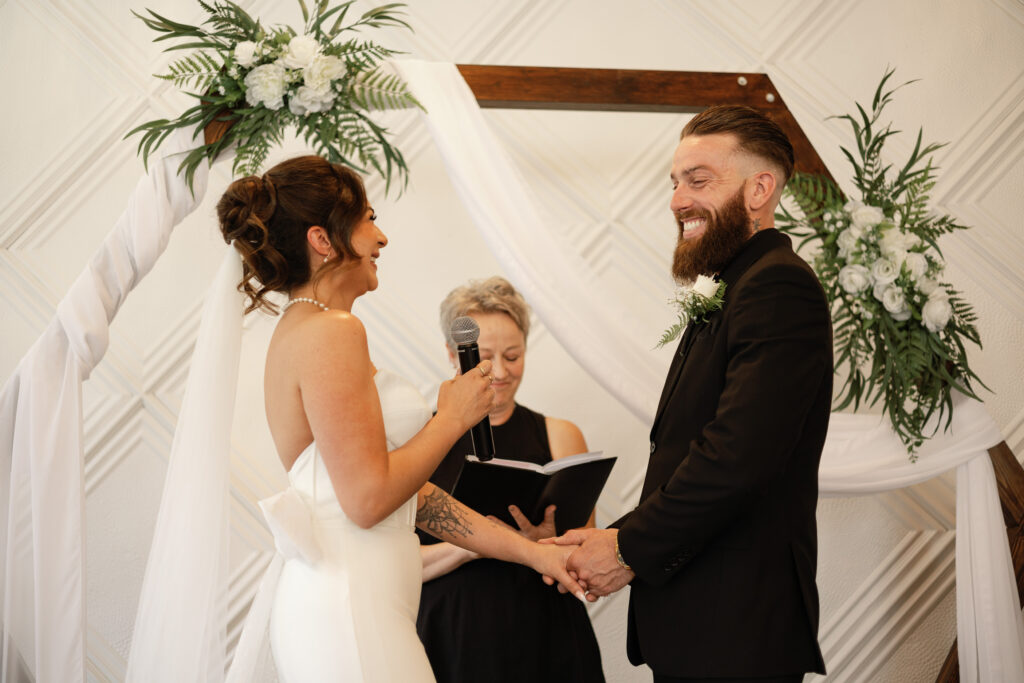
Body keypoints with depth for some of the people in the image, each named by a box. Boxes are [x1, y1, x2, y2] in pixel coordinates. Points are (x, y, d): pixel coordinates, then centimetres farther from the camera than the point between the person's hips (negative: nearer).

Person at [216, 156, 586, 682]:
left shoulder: (301, 330, 16)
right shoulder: (333, 332, -14)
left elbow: (406, 486, 14)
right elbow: (369, 499, -20)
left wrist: (531, 551, 12)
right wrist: (452, 417, -5)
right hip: (350, 619, -10)